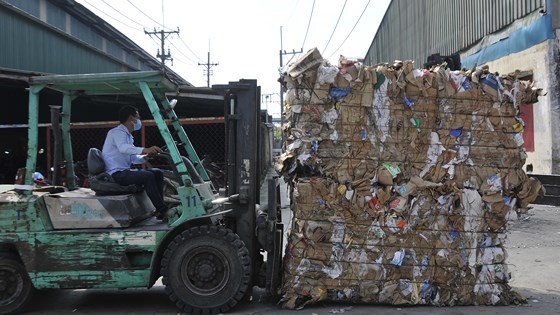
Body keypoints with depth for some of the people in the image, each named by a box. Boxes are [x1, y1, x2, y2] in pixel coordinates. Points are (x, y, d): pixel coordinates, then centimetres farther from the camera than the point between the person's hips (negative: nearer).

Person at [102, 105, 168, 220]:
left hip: (124, 171, 10)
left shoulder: (128, 135, 22)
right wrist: (145, 150, -45)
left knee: (157, 173, 0)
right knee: (147, 176, -28)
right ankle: (163, 211, -28)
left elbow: (132, 157, 21)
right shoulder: (117, 132, -9)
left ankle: (158, 209, -6)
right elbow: (123, 148, -32)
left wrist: (145, 157, 0)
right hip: (116, 173, -10)